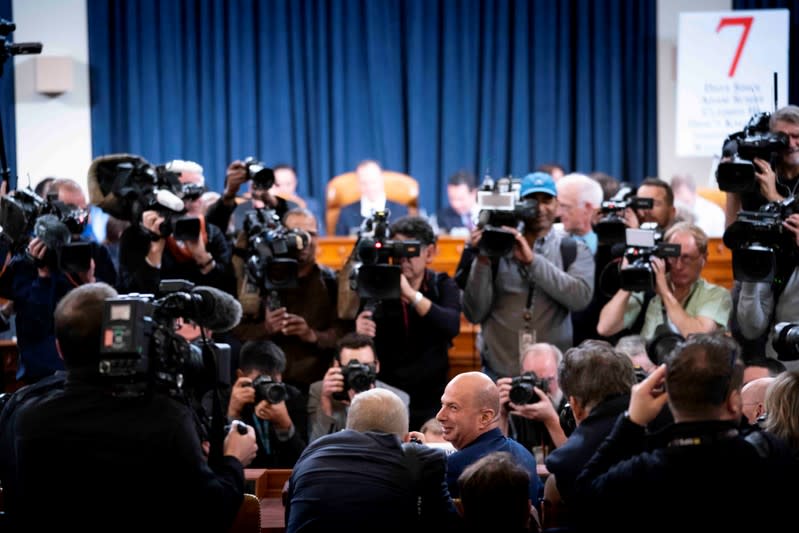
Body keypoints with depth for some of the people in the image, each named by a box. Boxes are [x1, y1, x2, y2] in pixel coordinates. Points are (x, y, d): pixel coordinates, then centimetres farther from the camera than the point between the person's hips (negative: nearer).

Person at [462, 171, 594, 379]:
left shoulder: (574, 250, 4)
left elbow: (581, 297, -14)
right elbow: (474, 314, 0)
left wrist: (532, 260, -17)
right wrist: (482, 262, -13)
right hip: (499, 372, 0)